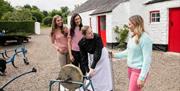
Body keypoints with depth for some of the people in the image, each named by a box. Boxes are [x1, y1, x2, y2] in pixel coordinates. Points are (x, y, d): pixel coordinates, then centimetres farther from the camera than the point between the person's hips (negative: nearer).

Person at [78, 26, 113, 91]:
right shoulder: (81, 43, -22)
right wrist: (87, 70, -21)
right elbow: (84, 57, -16)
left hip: (102, 55, -3)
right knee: (92, 75, 6)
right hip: (91, 56, 3)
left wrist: (92, 67, -38)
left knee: (105, 74, 1)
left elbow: (98, 53, -34)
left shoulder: (97, 37, -32)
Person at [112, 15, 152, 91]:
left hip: (139, 70, -8)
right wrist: (115, 55, 15)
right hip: (130, 68, 8)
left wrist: (142, 78, -21)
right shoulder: (132, 36, 8)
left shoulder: (145, 38, -18)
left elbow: (147, 59, -20)